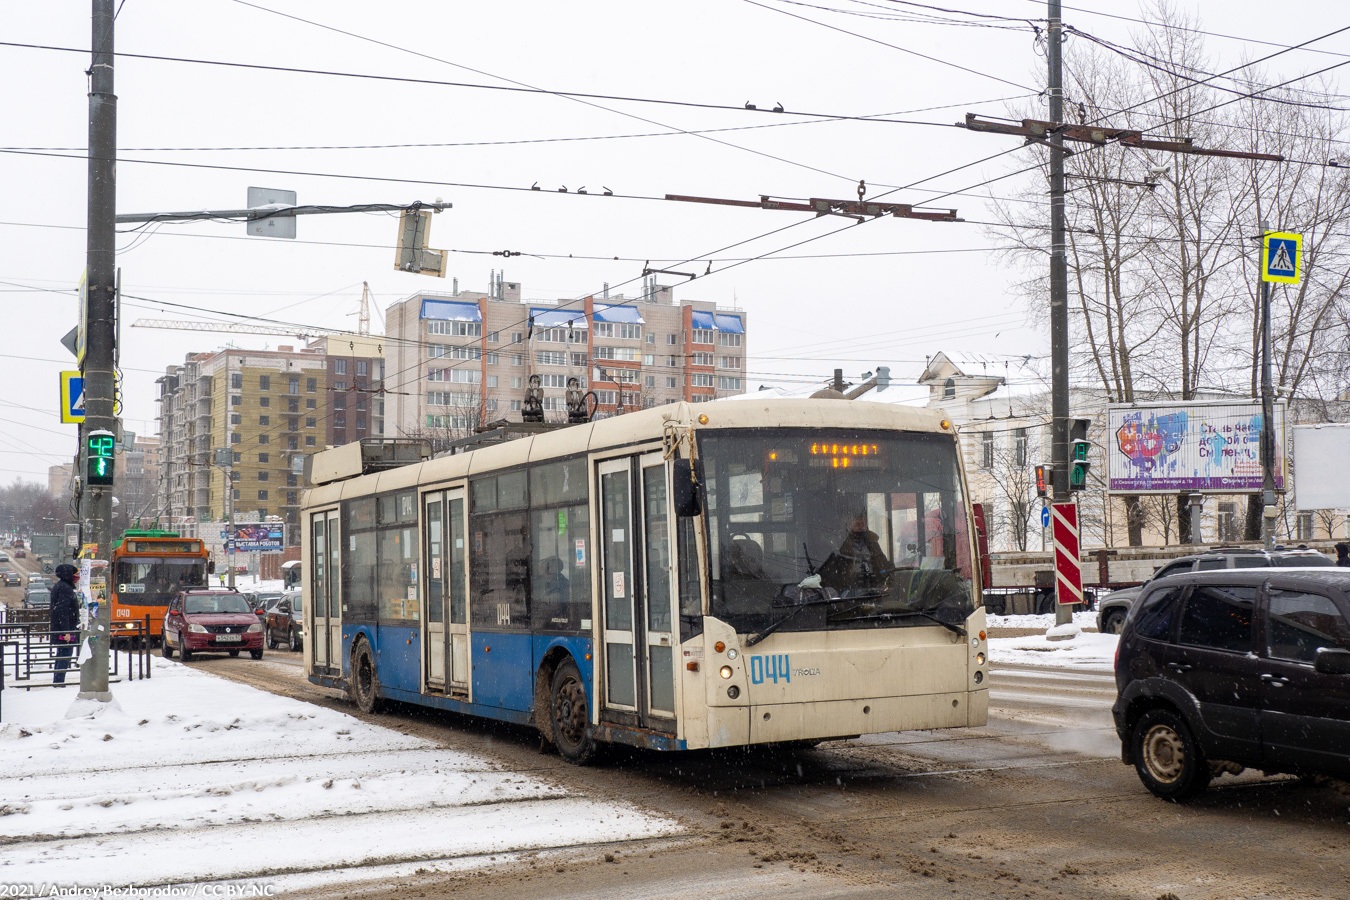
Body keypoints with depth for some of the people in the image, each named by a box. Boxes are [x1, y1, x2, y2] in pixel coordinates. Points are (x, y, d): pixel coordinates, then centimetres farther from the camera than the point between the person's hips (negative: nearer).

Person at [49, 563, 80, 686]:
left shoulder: (58, 586, 16)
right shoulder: (65, 588, -17)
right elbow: (62, 611, -23)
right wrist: (66, 632, -24)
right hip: (65, 630, -11)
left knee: (61, 656, 17)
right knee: (65, 657, -8)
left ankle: (57, 682, 24)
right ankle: (59, 682, -8)